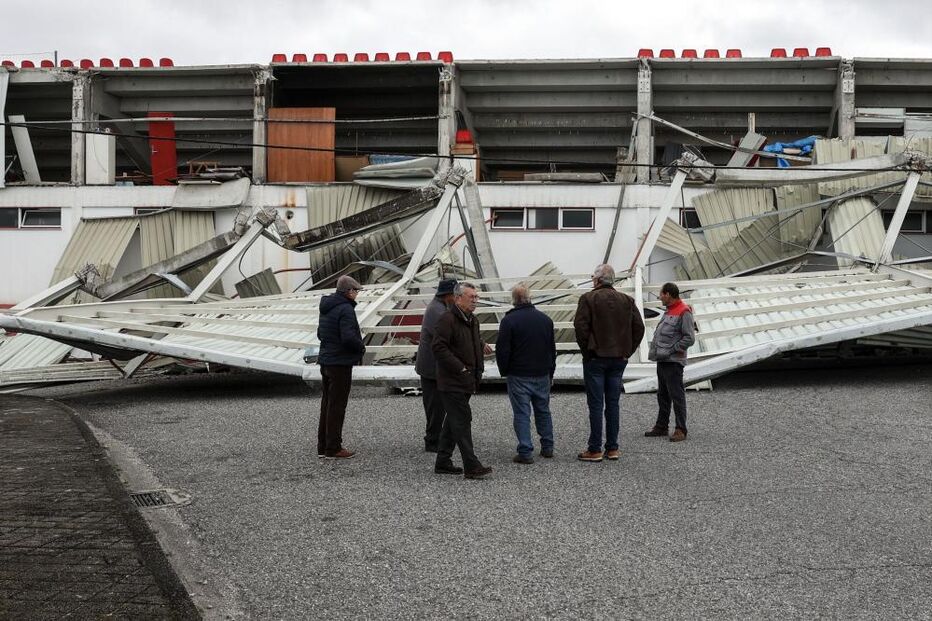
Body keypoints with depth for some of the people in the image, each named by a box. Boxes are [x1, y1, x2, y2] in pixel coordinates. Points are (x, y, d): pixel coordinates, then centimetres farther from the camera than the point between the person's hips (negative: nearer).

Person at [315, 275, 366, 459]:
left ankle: (323, 446, 21)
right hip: (340, 363, -9)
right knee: (337, 406, -3)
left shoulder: (326, 308, 12)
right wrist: (361, 348, -8)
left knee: (327, 403, 15)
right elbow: (349, 337, -27)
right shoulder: (345, 309, -18)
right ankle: (333, 448, 2)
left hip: (325, 361, 9)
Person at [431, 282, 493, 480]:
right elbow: (439, 347, -21)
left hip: (466, 382, 9)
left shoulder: (472, 320, 15)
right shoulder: (447, 319, -15)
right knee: (462, 421, -9)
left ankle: (443, 462, 22)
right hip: (452, 382, -9)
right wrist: (460, 368, -21)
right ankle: (472, 466, -8)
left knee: (452, 422, 14)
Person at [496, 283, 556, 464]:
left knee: (522, 413, -2)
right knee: (543, 410, 17)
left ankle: (526, 452, -4)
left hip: (518, 376, -5)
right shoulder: (545, 319, 6)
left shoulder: (509, 320, -11)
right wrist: (551, 372, 22)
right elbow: (552, 349, 14)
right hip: (542, 374, 5)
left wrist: (504, 371, 3)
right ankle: (547, 447, 23)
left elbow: (502, 350, -12)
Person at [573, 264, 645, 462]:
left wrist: (586, 349, -4)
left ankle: (595, 450, 0)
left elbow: (580, 326, -15)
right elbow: (639, 328, 4)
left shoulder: (588, 299, -7)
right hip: (619, 359, 5)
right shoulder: (627, 300, 7)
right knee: (613, 403, 11)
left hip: (596, 357, -4)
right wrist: (628, 350, 8)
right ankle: (612, 448, 13)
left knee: (596, 404, -2)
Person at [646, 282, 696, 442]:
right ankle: (661, 427, 23)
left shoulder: (684, 312, -12)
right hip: (662, 361, 10)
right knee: (662, 396, 15)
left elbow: (690, 338, -16)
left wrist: (671, 350, -15)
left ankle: (680, 430, -2)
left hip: (673, 362, -10)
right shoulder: (669, 311, 18)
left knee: (677, 396, -6)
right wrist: (654, 350, 11)